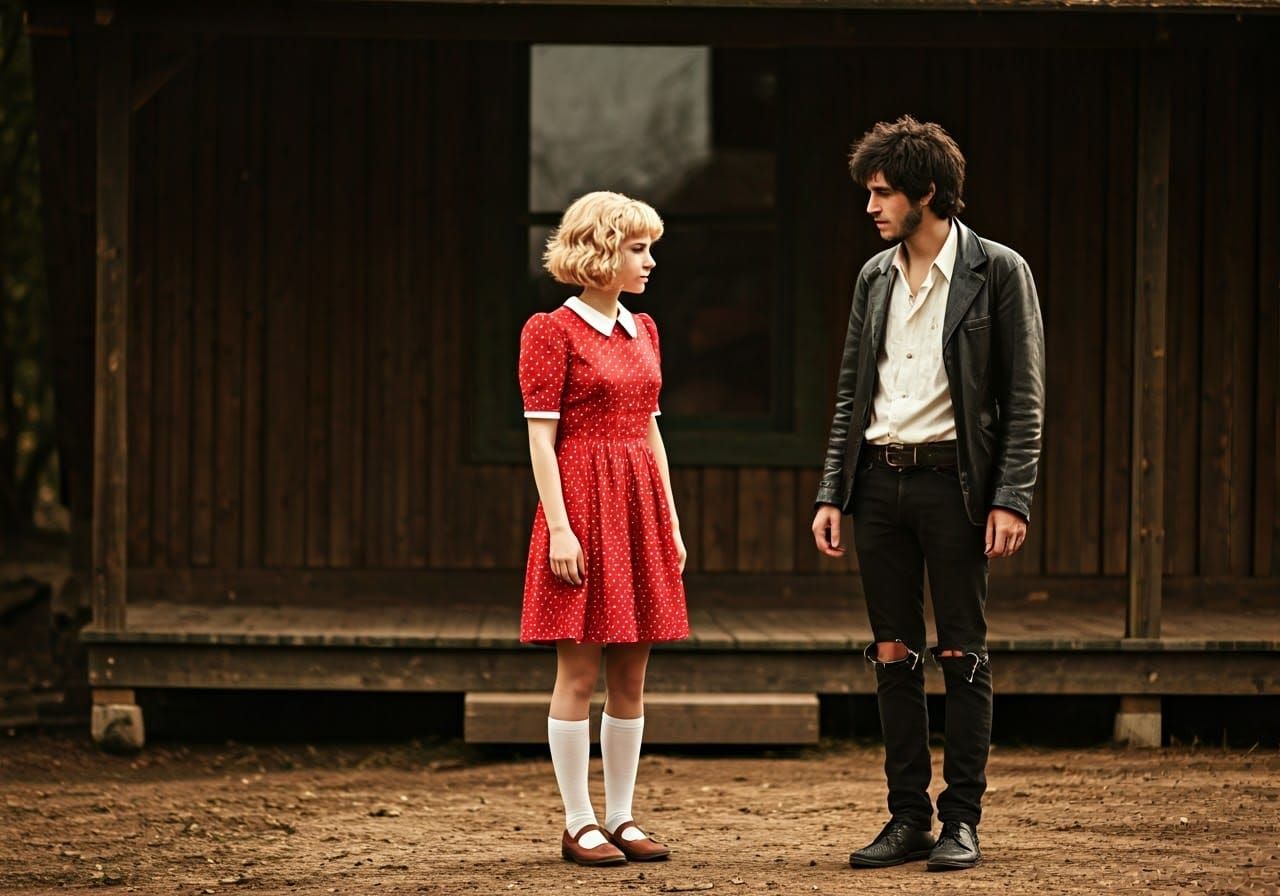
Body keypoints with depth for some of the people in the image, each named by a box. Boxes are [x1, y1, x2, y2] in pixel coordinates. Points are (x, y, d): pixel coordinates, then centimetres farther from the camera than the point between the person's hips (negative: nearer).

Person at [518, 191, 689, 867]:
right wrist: (558, 527, -17)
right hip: (583, 505, -7)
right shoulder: (552, 331, -7)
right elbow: (541, 436, -10)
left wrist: (671, 523, 13)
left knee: (630, 675, 7)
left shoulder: (642, 330, 14)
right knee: (579, 672, -3)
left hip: (641, 508, 7)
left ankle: (621, 818, 13)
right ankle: (579, 825, 2)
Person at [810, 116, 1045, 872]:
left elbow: (1025, 398, -6)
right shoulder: (875, 277, 12)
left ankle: (962, 821, 4)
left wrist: (1011, 498, -14)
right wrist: (832, 493, 9)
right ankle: (908, 817, 11)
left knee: (962, 654, -1)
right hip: (880, 482, 5)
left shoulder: (998, 272, -4)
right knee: (894, 654, 6)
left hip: (951, 478, -5)